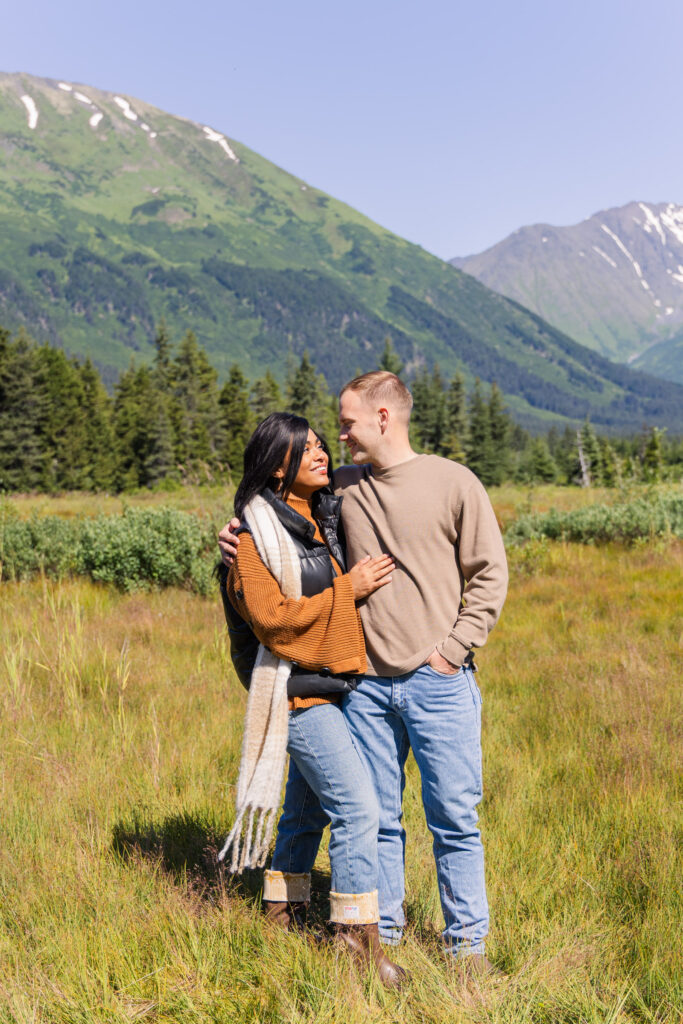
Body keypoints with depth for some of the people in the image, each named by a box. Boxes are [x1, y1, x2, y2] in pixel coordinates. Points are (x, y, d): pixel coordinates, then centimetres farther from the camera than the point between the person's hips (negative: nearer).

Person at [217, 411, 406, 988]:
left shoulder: (330, 515, 12)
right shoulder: (257, 531, -11)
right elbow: (269, 617, -18)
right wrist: (347, 589, -16)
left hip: (340, 682, 8)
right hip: (299, 689, -8)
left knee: (308, 806, 16)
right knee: (357, 805, -12)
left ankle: (283, 912, 30)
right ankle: (358, 933, -2)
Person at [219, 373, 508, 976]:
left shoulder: (453, 483, -2)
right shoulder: (340, 487, 9)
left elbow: (490, 574, 1)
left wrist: (455, 646, -8)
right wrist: (239, 539, 4)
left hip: (439, 681, -3)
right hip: (366, 683, 3)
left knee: (454, 817, 3)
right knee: (376, 818, 10)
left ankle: (467, 942, 17)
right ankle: (382, 936, 24)